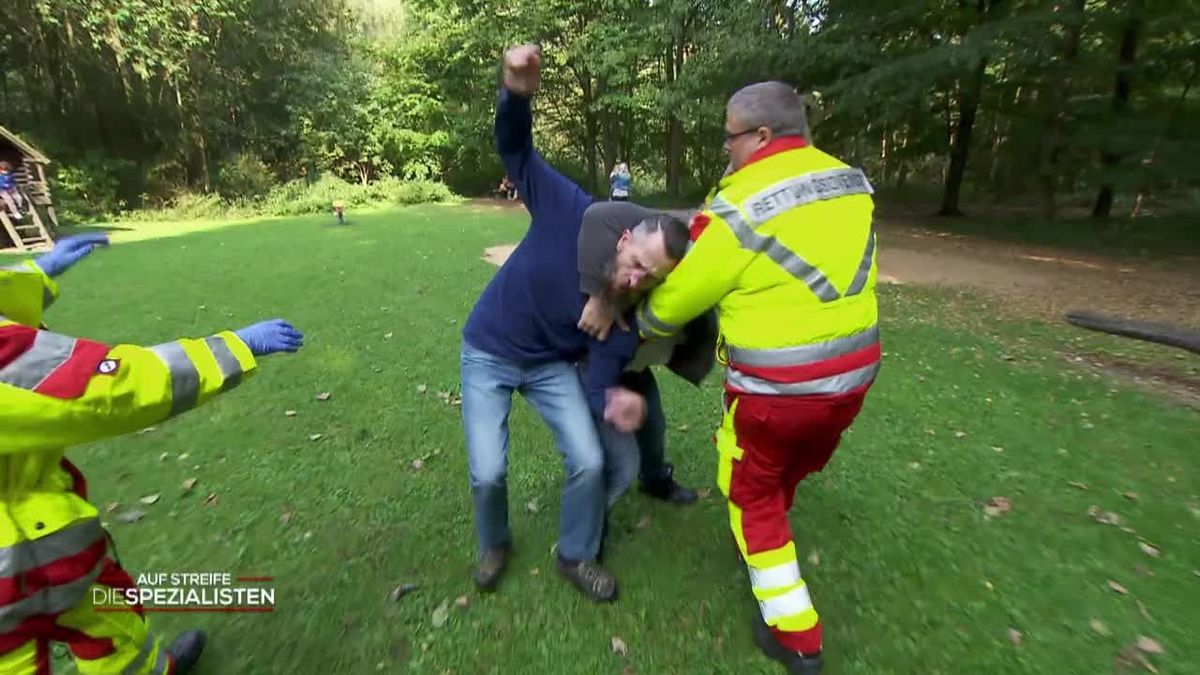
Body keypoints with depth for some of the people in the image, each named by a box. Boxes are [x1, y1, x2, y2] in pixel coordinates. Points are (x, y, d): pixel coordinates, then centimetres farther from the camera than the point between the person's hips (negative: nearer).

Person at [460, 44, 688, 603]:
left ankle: (576, 556, 25)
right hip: (488, 353, -1)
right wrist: (516, 95, -33)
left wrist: (612, 403, -39)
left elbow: (603, 372, -15)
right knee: (488, 473, -6)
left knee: (589, 462, -7)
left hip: (552, 365, 2)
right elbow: (516, 151, -13)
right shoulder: (575, 214, -24)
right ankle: (494, 546, 31)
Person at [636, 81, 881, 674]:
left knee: (751, 493, 16)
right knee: (792, 470, 29)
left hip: (777, 388, -7)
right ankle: (763, 541, 57)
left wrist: (641, 326, 11)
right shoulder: (851, 182, 4)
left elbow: (678, 297, -10)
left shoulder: (738, 208, -18)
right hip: (852, 375, 7)